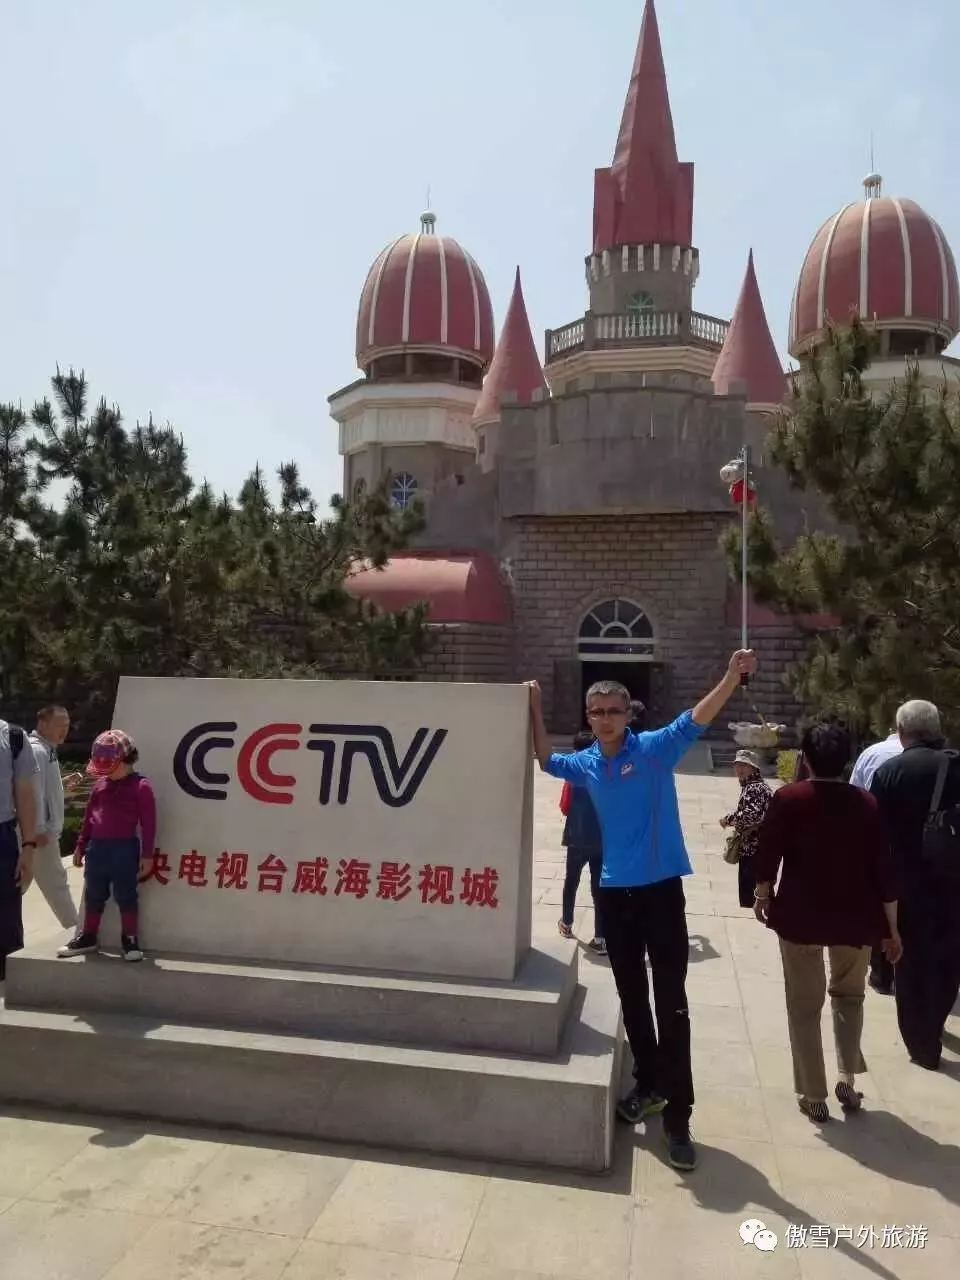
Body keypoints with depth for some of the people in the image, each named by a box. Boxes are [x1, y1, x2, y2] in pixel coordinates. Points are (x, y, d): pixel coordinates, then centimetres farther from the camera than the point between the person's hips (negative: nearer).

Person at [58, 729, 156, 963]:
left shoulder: (141, 786, -9)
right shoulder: (100, 784, 9)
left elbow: (148, 822, -9)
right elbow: (89, 817, 16)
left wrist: (147, 854, -10)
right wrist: (81, 846, 16)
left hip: (125, 849, -5)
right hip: (97, 848, 6)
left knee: (126, 897, 3)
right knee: (93, 897, 15)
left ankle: (129, 940, 13)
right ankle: (88, 937, 29)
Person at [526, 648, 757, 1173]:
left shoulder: (656, 748, -8)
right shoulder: (586, 765, 4)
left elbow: (697, 718, -21)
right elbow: (547, 759, 23)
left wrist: (733, 676, -37)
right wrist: (535, 709, 15)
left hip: (661, 888, -4)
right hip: (615, 891, 4)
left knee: (671, 1003, 0)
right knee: (631, 999, 17)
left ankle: (677, 1117, 8)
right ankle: (648, 1085, 35)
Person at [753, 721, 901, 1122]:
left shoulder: (788, 798, -11)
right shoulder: (867, 804, -6)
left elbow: (767, 854, -8)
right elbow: (883, 870, -5)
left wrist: (762, 895, 10)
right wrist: (892, 929, 5)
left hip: (801, 914, -2)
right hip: (854, 917, 2)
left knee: (805, 1006, 11)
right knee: (849, 995, 25)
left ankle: (813, 1096, 17)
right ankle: (847, 1080, 18)